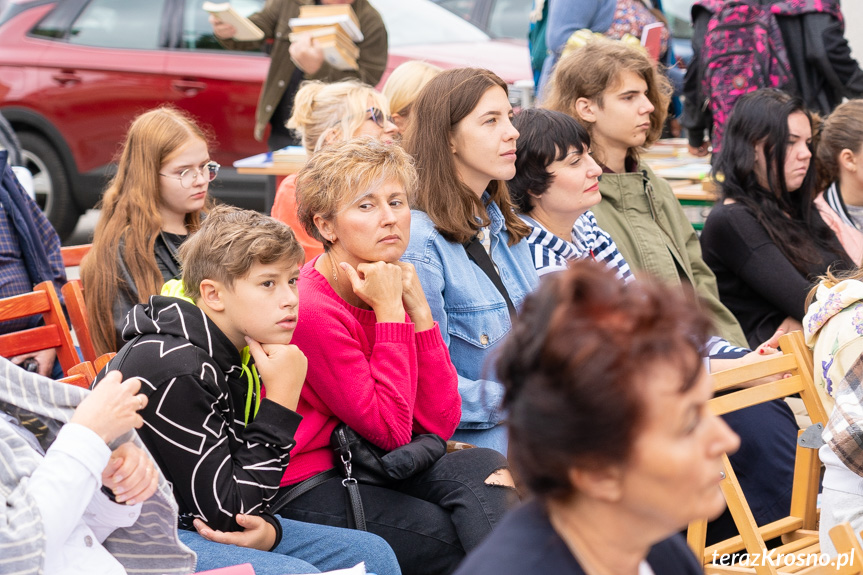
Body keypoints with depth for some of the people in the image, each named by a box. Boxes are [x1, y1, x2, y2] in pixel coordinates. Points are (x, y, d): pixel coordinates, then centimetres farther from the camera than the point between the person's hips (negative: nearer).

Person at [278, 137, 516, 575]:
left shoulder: (392, 287, 5)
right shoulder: (311, 309, -19)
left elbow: (439, 422, -4)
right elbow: (391, 430, -19)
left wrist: (417, 307, -10)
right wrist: (390, 312, -19)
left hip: (369, 469, 7)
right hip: (309, 490, -7)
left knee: (485, 468, -16)